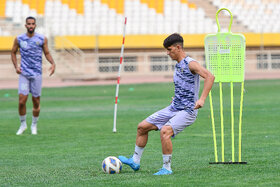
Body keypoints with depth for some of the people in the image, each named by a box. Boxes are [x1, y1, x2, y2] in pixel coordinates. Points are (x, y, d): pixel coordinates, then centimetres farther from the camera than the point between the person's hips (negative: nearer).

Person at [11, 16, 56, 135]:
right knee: (22, 101, -9)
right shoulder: (19, 39, 2)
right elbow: (13, 52, 14)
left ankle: (34, 125, 22)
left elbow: (47, 53, 11)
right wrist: (16, 66, 0)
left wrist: (53, 63, -7)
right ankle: (23, 124, 11)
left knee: (36, 102, 4)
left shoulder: (42, 39, 1)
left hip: (37, 74, 0)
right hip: (24, 74, 0)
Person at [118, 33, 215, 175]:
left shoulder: (190, 64, -13)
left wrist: (202, 99, -33)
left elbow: (210, 77, -26)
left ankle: (167, 168, -20)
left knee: (165, 131, -32)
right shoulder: (178, 66, 14)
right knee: (142, 126, 8)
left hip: (187, 111, -9)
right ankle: (135, 161, 21)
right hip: (173, 109, 9)